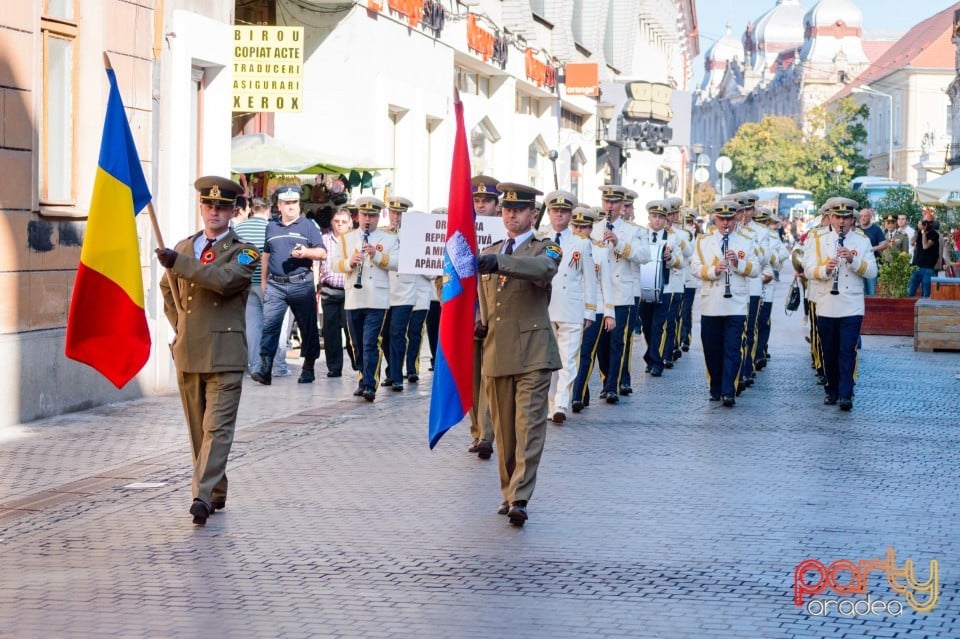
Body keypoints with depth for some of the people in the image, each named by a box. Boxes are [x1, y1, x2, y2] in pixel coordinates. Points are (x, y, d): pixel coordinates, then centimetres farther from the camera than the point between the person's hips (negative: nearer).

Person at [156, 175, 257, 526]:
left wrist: (179, 263, -25)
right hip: (187, 352, 6)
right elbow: (167, 288, 32)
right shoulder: (184, 247, 16)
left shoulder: (243, 252, -1)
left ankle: (203, 495, -18)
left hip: (224, 354, -5)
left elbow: (225, 279, -22)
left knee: (217, 428, -12)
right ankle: (216, 493, 19)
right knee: (198, 429, 9)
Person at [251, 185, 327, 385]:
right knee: (269, 325, -11)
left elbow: (322, 253, 0)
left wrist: (306, 252, -18)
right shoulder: (271, 227, 15)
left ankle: (308, 368, 16)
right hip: (275, 285, 2)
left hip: (301, 284, -2)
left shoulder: (308, 226, 4)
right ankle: (265, 369, -16)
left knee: (308, 327, 4)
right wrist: (264, 280, 22)